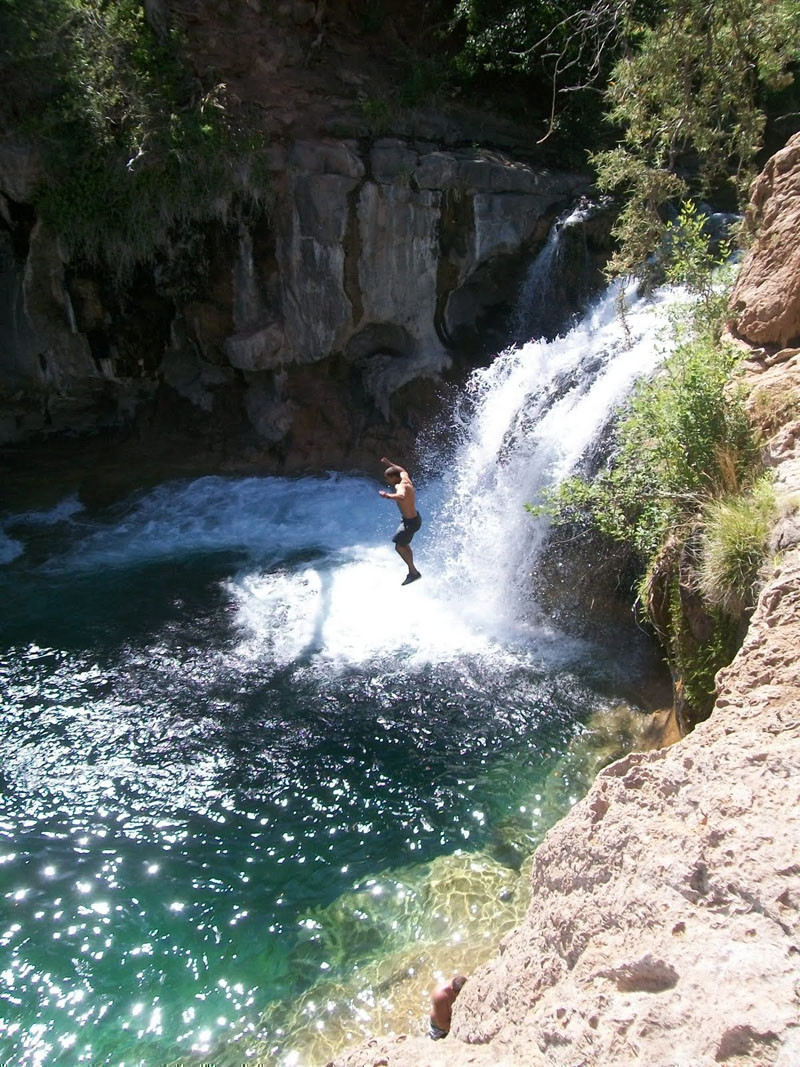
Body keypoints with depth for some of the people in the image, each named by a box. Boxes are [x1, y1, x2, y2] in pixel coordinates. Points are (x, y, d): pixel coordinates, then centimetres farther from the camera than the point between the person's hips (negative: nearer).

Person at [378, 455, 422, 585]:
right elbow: (402, 470, 25)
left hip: (410, 522, -10)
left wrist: (388, 496, -67)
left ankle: (414, 572, 8)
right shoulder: (405, 478, -1)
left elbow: (401, 496, -53)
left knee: (399, 547, -1)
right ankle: (411, 570, 38)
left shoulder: (400, 486, -28)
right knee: (404, 545, 24)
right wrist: (389, 463, 35)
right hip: (414, 516, 10)